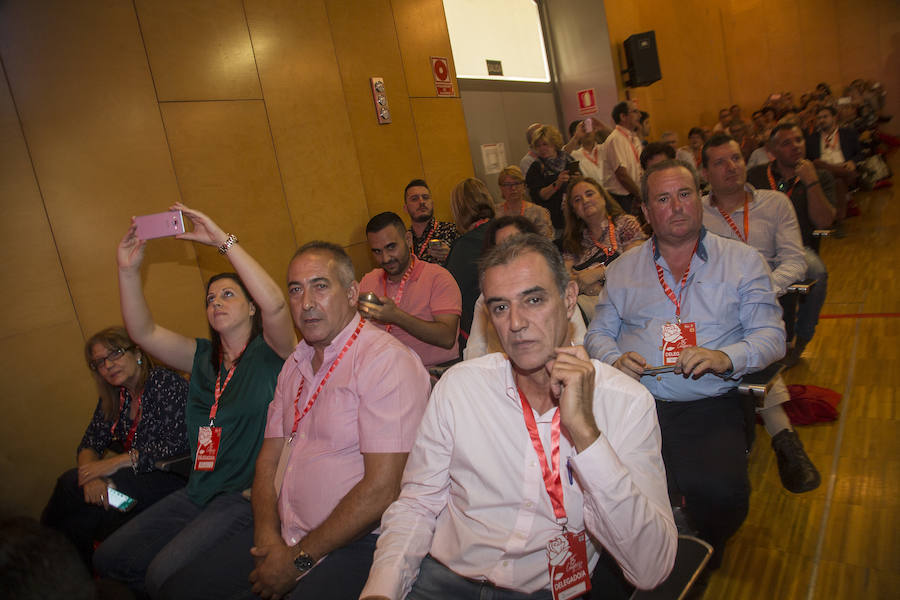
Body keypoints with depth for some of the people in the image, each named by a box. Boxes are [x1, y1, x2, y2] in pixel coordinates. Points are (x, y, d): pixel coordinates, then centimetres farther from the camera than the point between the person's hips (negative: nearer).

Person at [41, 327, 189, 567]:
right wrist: (92, 475, -17)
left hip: (172, 480, -6)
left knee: (70, 484, -17)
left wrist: (116, 462, -20)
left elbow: (175, 446, -19)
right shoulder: (113, 397, 10)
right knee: (78, 519, -20)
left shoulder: (166, 383, -12)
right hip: (138, 478, 6)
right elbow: (89, 444, 6)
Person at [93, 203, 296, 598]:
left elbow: (274, 304, -28)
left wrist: (224, 240, -26)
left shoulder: (270, 352, -7)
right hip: (199, 491, 7)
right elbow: (144, 333, 5)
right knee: (108, 559, 8)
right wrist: (128, 271, -8)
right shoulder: (204, 358, 12)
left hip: (249, 494, -7)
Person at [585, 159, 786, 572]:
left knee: (720, 494, -27)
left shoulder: (742, 261, 11)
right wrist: (615, 359, -8)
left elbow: (771, 335, 5)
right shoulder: (622, 269, 16)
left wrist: (725, 358, -16)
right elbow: (598, 333, 16)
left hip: (710, 405, -1)